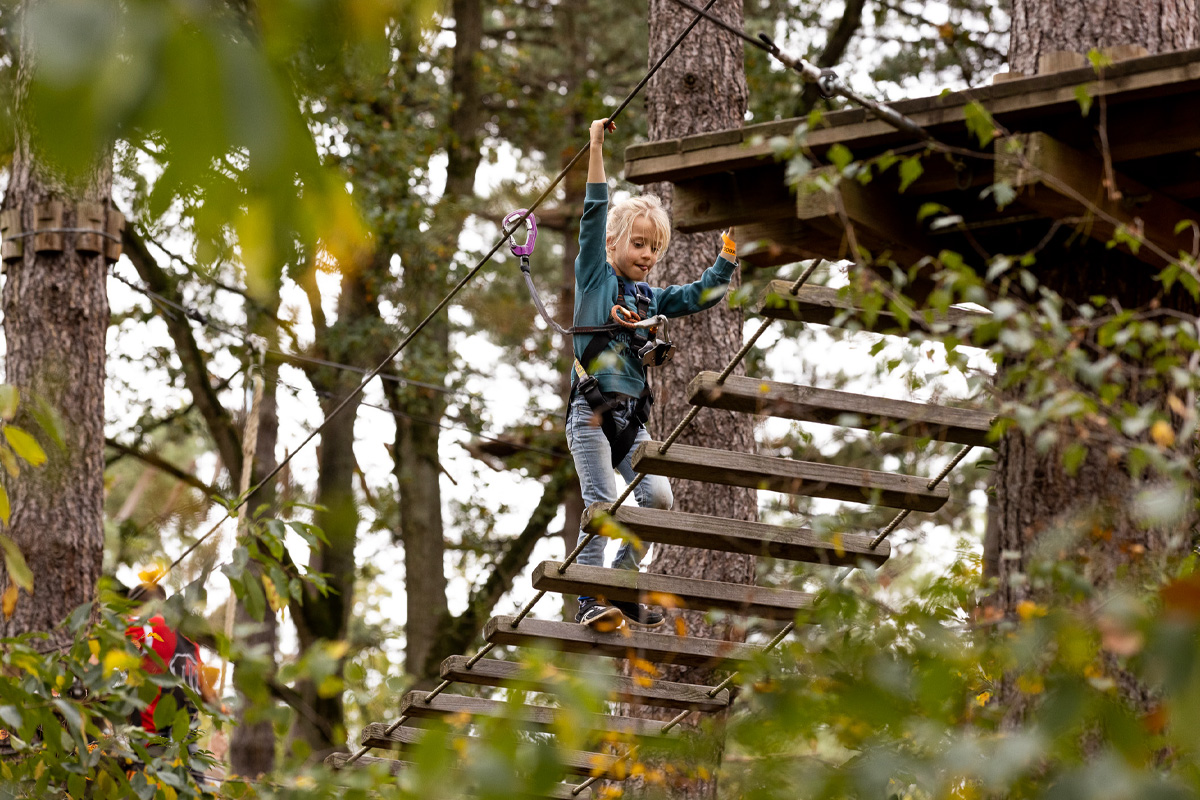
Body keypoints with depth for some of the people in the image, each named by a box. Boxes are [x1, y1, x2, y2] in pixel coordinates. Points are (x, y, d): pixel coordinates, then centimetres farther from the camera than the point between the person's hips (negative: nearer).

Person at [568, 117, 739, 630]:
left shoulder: (652, 298, 20)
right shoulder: (595, 277, 5)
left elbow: (704, 295, 23)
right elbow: (594, 216, -1)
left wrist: (729, 254, 13)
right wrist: (596, 150, -5)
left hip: (632, 418, 5)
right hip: (592, 412, -5)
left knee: (658, 497, -10)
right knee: (603, 503, -15)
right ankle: (590, 600, -12)